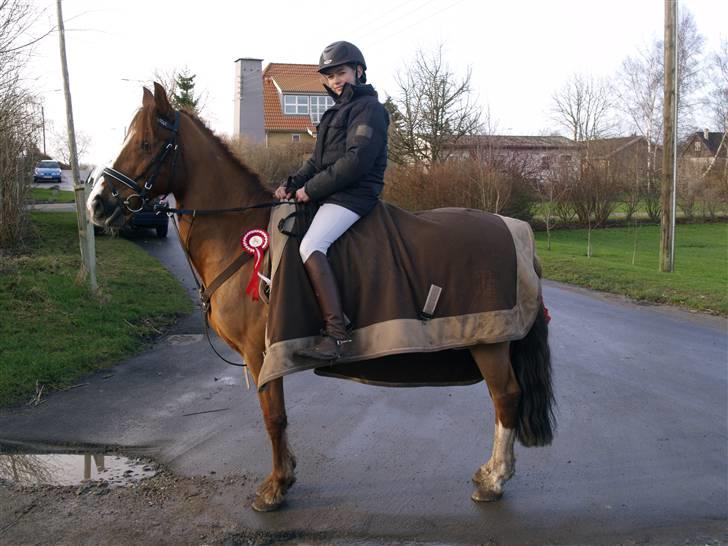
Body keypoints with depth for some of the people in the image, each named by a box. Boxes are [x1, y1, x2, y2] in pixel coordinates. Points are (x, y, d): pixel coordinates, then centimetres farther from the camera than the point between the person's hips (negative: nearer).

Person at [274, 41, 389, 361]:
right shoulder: (337, 111, 24)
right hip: (330, 195, 11)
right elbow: (318, 160, 21)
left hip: (353, 195, -10)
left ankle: (336, 332, -33)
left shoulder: (368, 108, -6)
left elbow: (356, 161, -18)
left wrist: (312, 189, -16)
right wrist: (292, 184, 4)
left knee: (310, 245, -29)